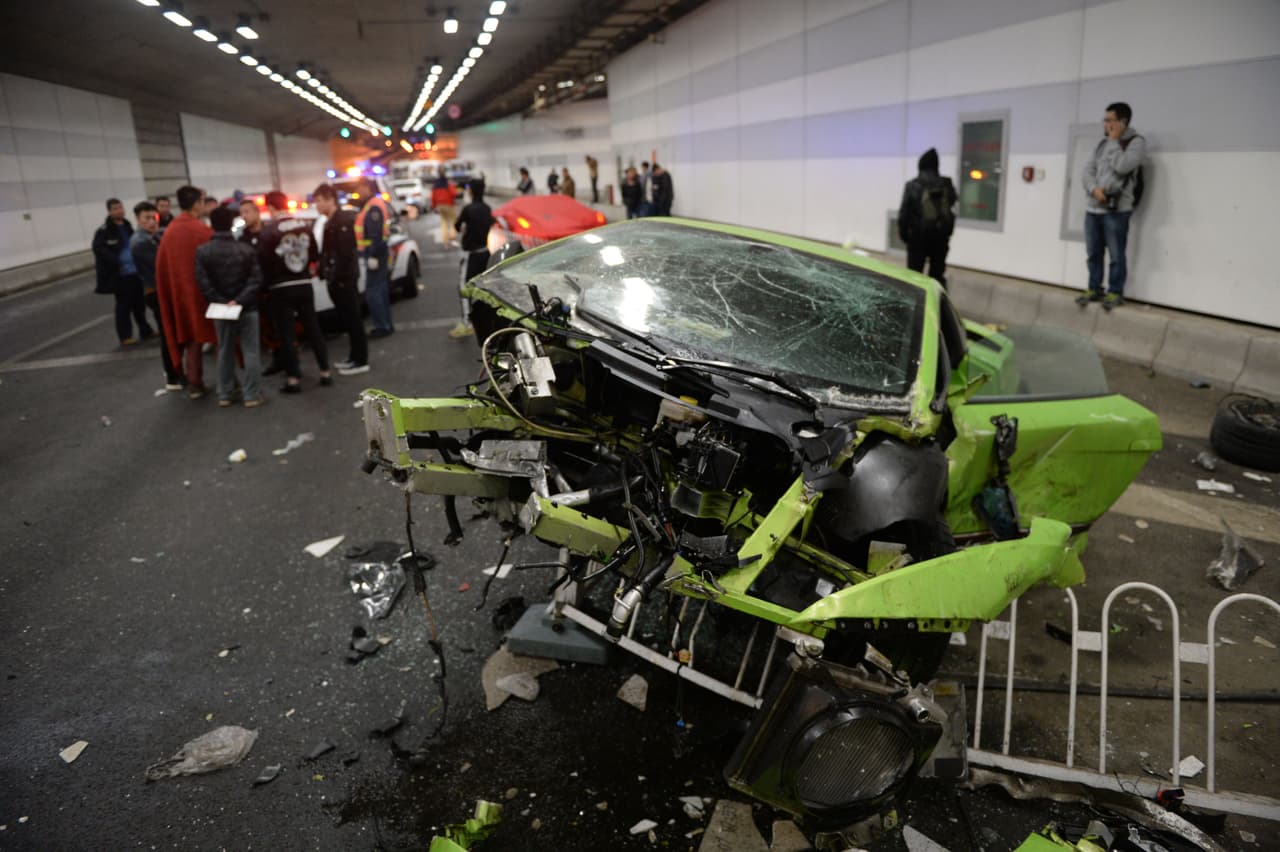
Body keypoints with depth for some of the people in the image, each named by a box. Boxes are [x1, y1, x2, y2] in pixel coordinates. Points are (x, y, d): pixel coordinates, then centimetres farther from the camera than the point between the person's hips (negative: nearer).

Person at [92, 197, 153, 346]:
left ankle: (145, 331, 25)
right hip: (120, 275, -6)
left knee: (139, 303, 14)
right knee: (123, 306, 1)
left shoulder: (127, 226, 14)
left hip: (135, 272, 6)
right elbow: (98, 248, -19)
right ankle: (125, 336, 9)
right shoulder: (103, 230, -10)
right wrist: (116, 262, -27)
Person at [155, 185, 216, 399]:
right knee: (217, 335, 8)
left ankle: (194, 385, 15)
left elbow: (161, 266, 5)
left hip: (182, 292, 5)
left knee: (191, 338, 13)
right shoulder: (203, 231, -13)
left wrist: (172, 291, 15)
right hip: (207, 290, -5)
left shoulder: (169, 231, 2)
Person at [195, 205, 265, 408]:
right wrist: (240, 300, -14)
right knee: (250, 351, 2)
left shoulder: (202, 251, -4)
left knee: (225, 351, 13)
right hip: (247, 308, -2)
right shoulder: (246, 249, -5)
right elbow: (256, 279, -12)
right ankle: (251, 395, 1)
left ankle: (224, 395, 17)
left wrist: (222, 302, -7)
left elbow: (203, 282, -11)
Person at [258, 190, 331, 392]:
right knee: (313, 329, 12)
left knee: (286, 334, 1)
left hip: (281, 288, -5)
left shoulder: (269, 230, -14)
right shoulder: (305, 225, 4)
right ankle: (325, 372, 14)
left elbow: (263, 260, -14)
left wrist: (267, 281, 2)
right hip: (304, 284, 5)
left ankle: (293, 379, 2)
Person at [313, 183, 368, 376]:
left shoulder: (343, 220, -14)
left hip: (344, 279, -10)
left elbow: (346, 252, -20)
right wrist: (325, 272, 10)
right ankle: (354, 356, 21)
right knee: (347, 319, 14)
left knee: (353, 319, -5)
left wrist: (338, 277, -21)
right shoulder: (331, 222, 17)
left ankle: (361, 360, 0)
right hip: (336, 279, 10)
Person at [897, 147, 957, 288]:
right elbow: (952, 211, 10)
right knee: (937, 274, 10)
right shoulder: (947, 185, 3)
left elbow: (904, 212, -5)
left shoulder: (912, 185, -8)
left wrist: (903, 233, 5)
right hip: (941, 236, 3)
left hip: (918, 236, -3)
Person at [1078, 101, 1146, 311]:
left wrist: (1114, 141, -8)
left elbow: (1121, 166, -20)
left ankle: (1115, 293, 7)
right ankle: (1094, 289, 21)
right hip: (1093, 209, 6)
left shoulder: (1136, 142, -3)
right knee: (1093, 253, 11)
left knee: (1116, 255, -2)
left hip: (1116, 210, -6)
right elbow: (1087, 171, 12)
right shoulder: (1102, 144, 16)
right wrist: (1094, 189, -8)